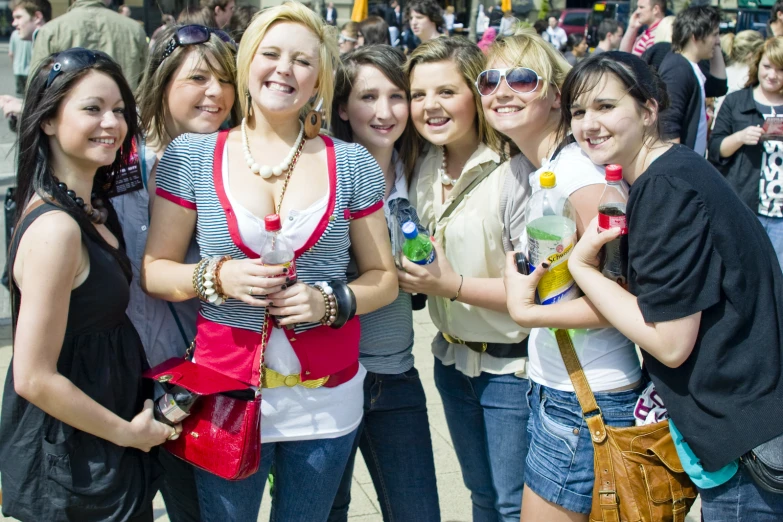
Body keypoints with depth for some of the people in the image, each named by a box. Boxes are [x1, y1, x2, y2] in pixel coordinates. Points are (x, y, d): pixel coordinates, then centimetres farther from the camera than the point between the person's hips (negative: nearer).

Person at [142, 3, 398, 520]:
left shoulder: (353, 165, 1)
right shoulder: (191, 156, -1)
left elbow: (383, 279, 5)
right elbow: (155, 270, 1)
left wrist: (331, 302, -14)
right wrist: (219, 276, -17)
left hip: (327, 395, 1)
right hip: (227, 394, -1)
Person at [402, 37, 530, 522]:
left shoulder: (512, 172, -21)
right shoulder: (425, 168, 1)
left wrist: (453, 285, -24)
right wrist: (416, 278, -5)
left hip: (511, 366, -7)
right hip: (452, 358, 7)